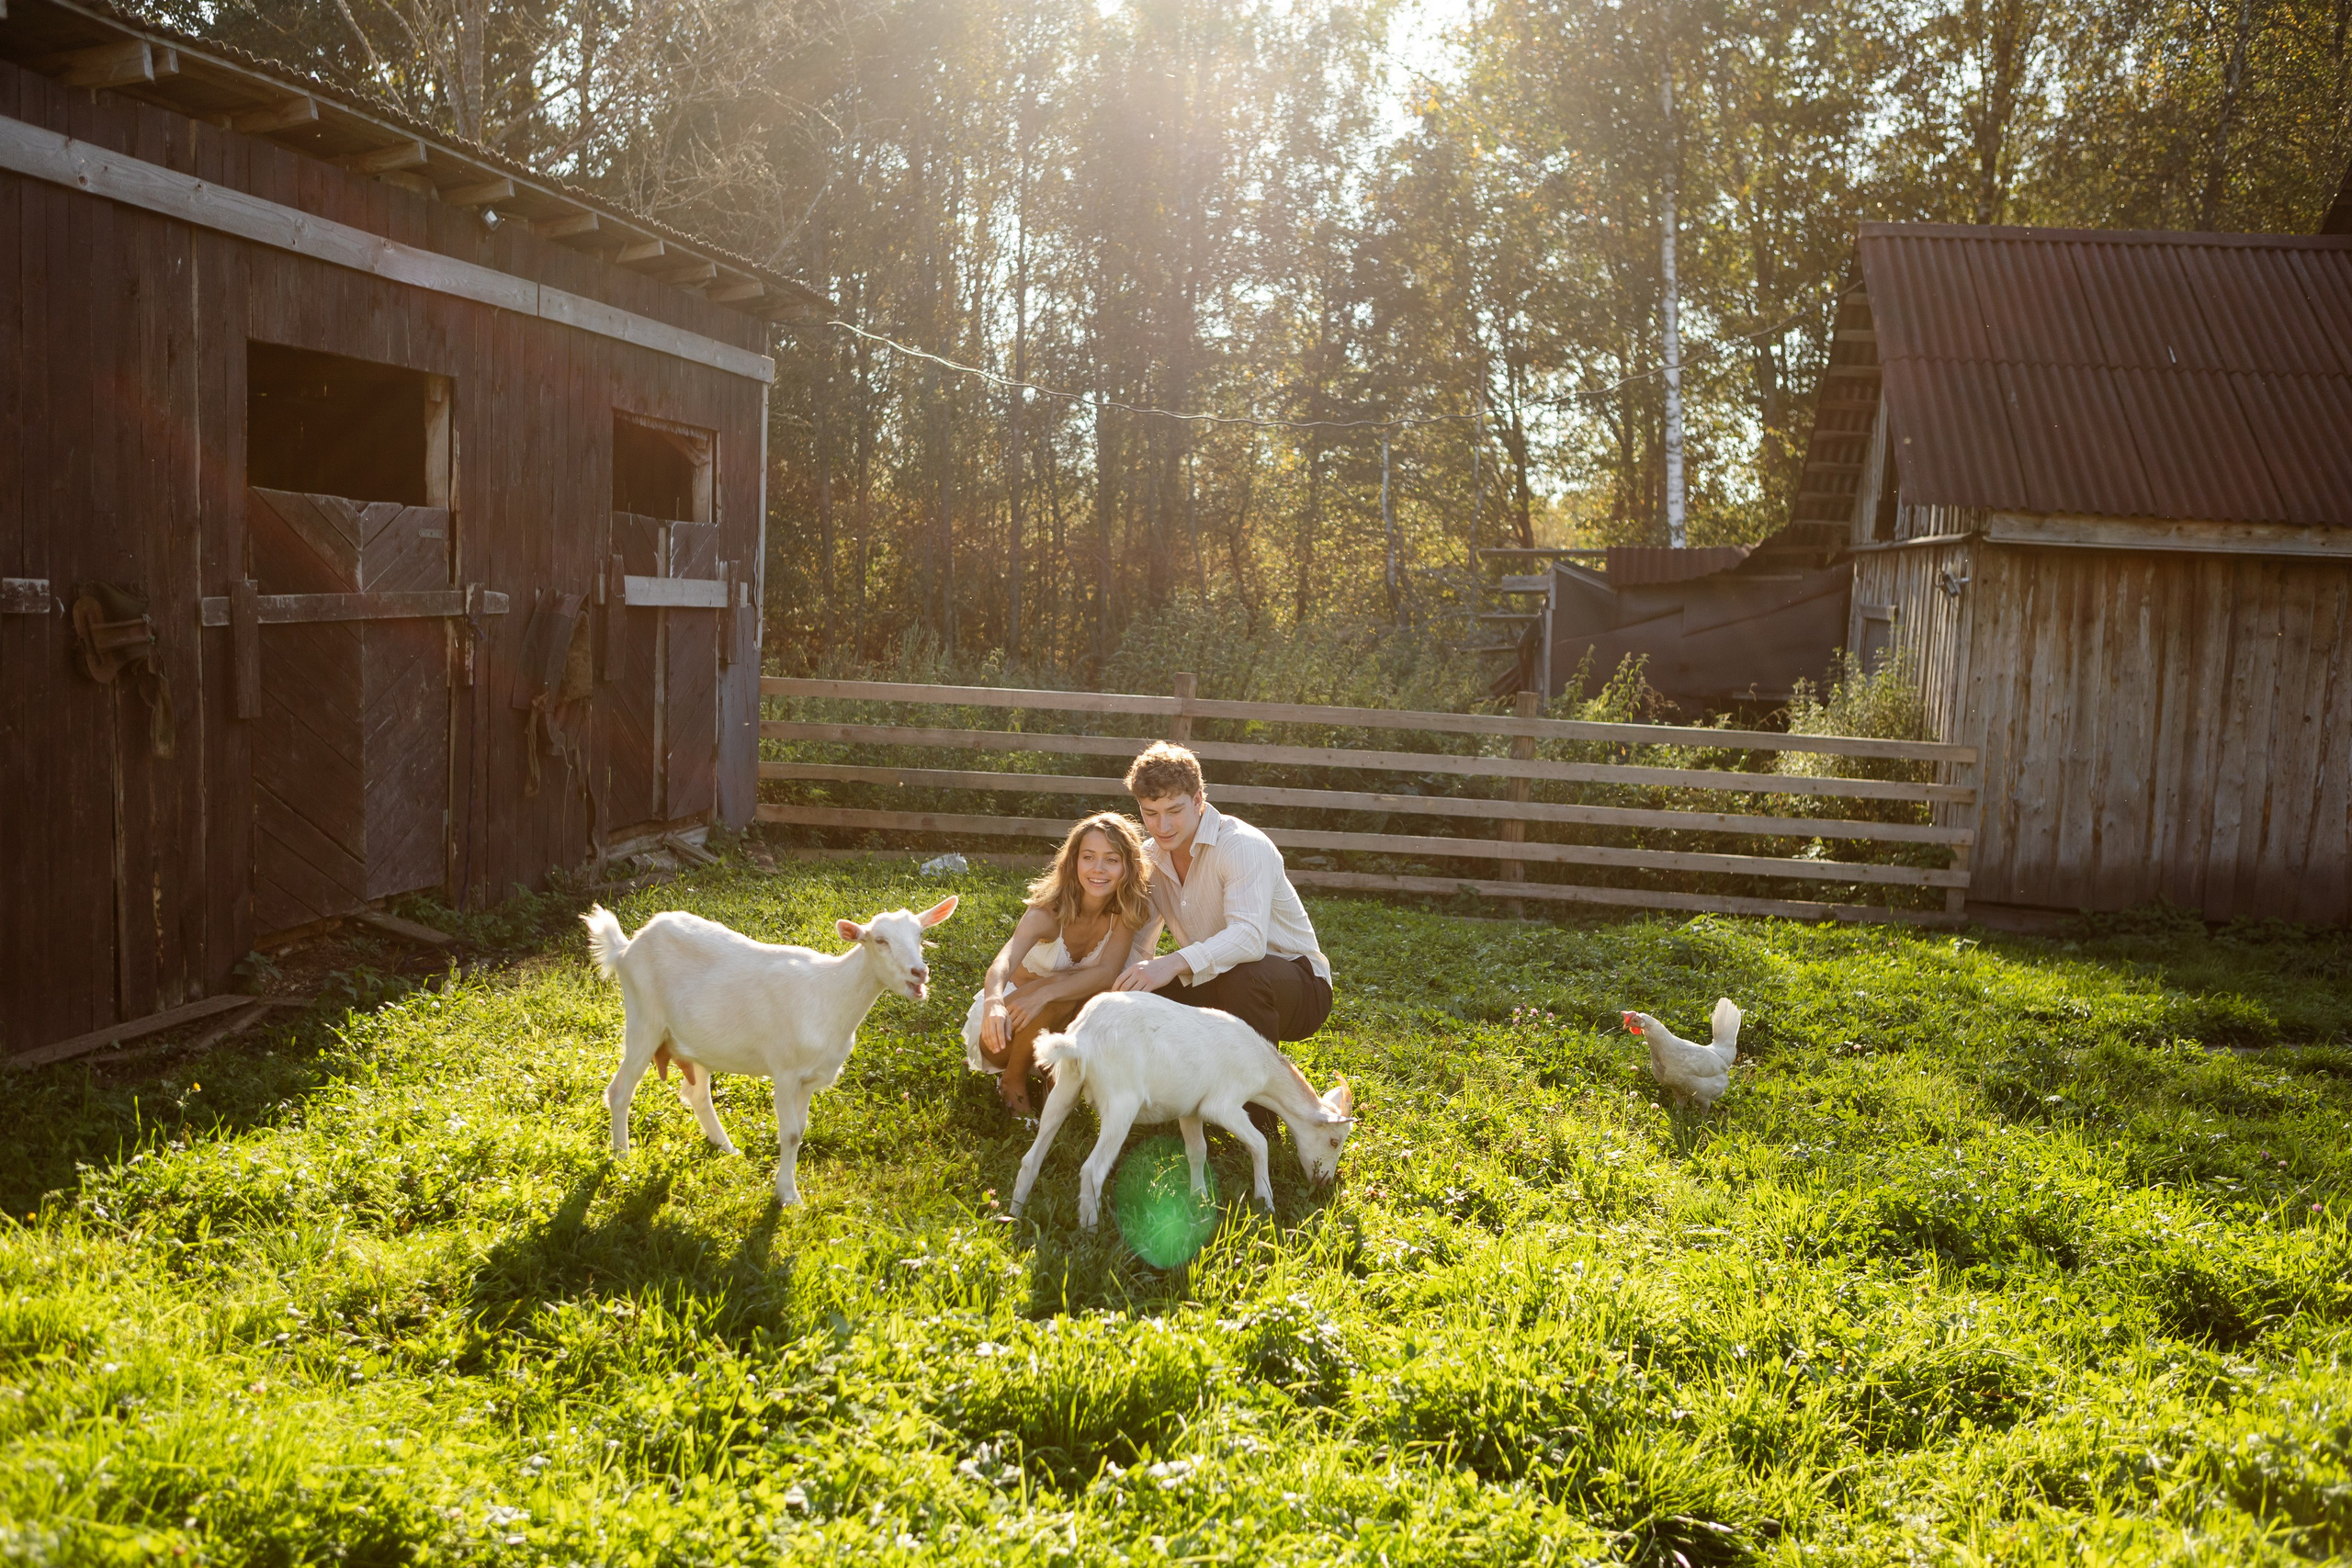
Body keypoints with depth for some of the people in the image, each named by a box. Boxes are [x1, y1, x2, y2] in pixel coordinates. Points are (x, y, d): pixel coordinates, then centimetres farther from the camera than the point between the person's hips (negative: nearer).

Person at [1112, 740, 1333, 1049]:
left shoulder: (1243, 846, -22)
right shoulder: (1150, 861, 2)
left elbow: (1250, 937, -38)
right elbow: (1135, 946, 5)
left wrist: (1175, 963, -52)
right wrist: (1125, 984, -18)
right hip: (1217, 986, 7)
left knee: (1242, 975, -38)